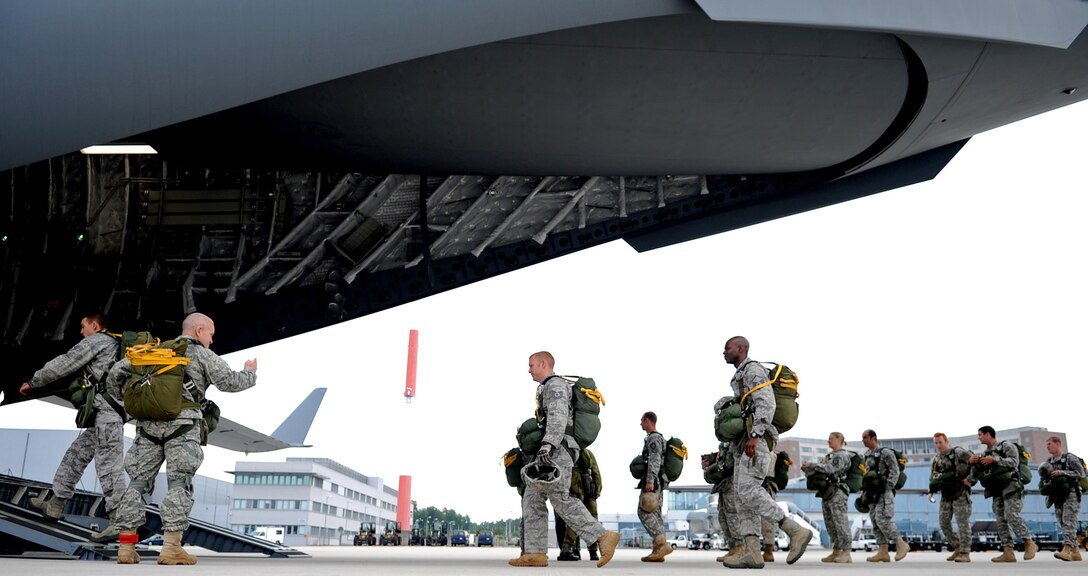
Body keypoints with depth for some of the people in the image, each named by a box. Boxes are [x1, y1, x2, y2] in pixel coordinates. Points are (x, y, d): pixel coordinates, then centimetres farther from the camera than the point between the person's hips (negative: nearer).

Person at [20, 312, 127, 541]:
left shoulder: (96, 340, -1)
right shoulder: (115, 345, 26)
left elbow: (64, 364, 0)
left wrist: (33, 381, 11)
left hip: (106, 412, -10)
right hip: (105, 414, 10)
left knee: (108, 466, -12)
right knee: (75, 455, 18)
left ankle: (119, 522, -15)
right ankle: (55, 505, 28)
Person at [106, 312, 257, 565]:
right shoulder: (202, 355, 7)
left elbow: (117, 371, 18)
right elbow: (230, 382, 2)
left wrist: (121, 400, 31)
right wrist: (250, 373, 22)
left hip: (148, 423, 5)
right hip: (182, 425, -5)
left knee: (138, 481, 9)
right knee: (179, 484, -4)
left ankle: (126, 547, 8)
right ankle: (171, 548, -9)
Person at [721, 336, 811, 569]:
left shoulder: (753, 369, -3)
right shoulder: (740, 377, 28)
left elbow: (766, 403, -17)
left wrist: (754, 436, -28)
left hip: (756, 439, -10)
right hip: (744, 442, 10)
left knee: (747, 490, -21)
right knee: (743, 494, -2)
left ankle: (796, 531, -19)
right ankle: (752, 552, -11)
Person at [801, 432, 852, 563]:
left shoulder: (842, 455, -6)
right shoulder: (829, 455, 21)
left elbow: (829, 469, -19)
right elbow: (820, 470, 18)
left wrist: (812, 464, -14)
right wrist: (807, 468, 0)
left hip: (837, 492, -9)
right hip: (827, 492, 9)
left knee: (840, 522, -10)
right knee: (830, 523, 8)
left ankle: (846, 553, -9)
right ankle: (836, 552, 12)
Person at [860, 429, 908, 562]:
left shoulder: (886, 453, -7)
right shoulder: (867, 456, 17)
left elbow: (895, 472, -13)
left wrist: (887, 488, -19)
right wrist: (865, 492, 15)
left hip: (884, 493, -8)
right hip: (873, 494, 8)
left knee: (882, 520, -17)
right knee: (876, 522, 3)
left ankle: (901, 544, -5)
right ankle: (883, 553, 4)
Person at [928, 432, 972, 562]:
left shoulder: (958, 452, -7)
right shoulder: (936, 459, 14)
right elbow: (934, 478, 20)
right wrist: (931, 491, 8)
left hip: (960, 493, -7)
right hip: (946, 495, 7)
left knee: (963, 523, -7)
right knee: (944, 523, 5)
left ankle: (965, 553, -3)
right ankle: (957, 548, 19)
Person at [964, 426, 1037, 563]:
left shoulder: (1006, 446, 0)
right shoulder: (985, 454, 19)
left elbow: (1014, 462, -13)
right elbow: (977, 472, 18)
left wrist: (995, 460, -19)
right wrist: (972, 462, -2)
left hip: (1010, 487, -7)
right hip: (997, 491, 7)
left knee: (1012, 516, -19)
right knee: (1001, 520, -2)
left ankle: (1029, 543, -6)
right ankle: (1008, 552, -4)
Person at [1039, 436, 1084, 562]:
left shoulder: (1069, 458, -3)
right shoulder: (1048, 462, 16)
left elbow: (1080, 474, -9)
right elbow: (1046, 479, 25)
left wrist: (1061, 473, -16)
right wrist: (1045, 478, 2)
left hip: (1071, 493, -7)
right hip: (1057, 496, 7)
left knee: (1068, 521, -17)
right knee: (1063, 523, 3)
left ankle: (1066, 550, -29)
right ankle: (1075, 552, 9)